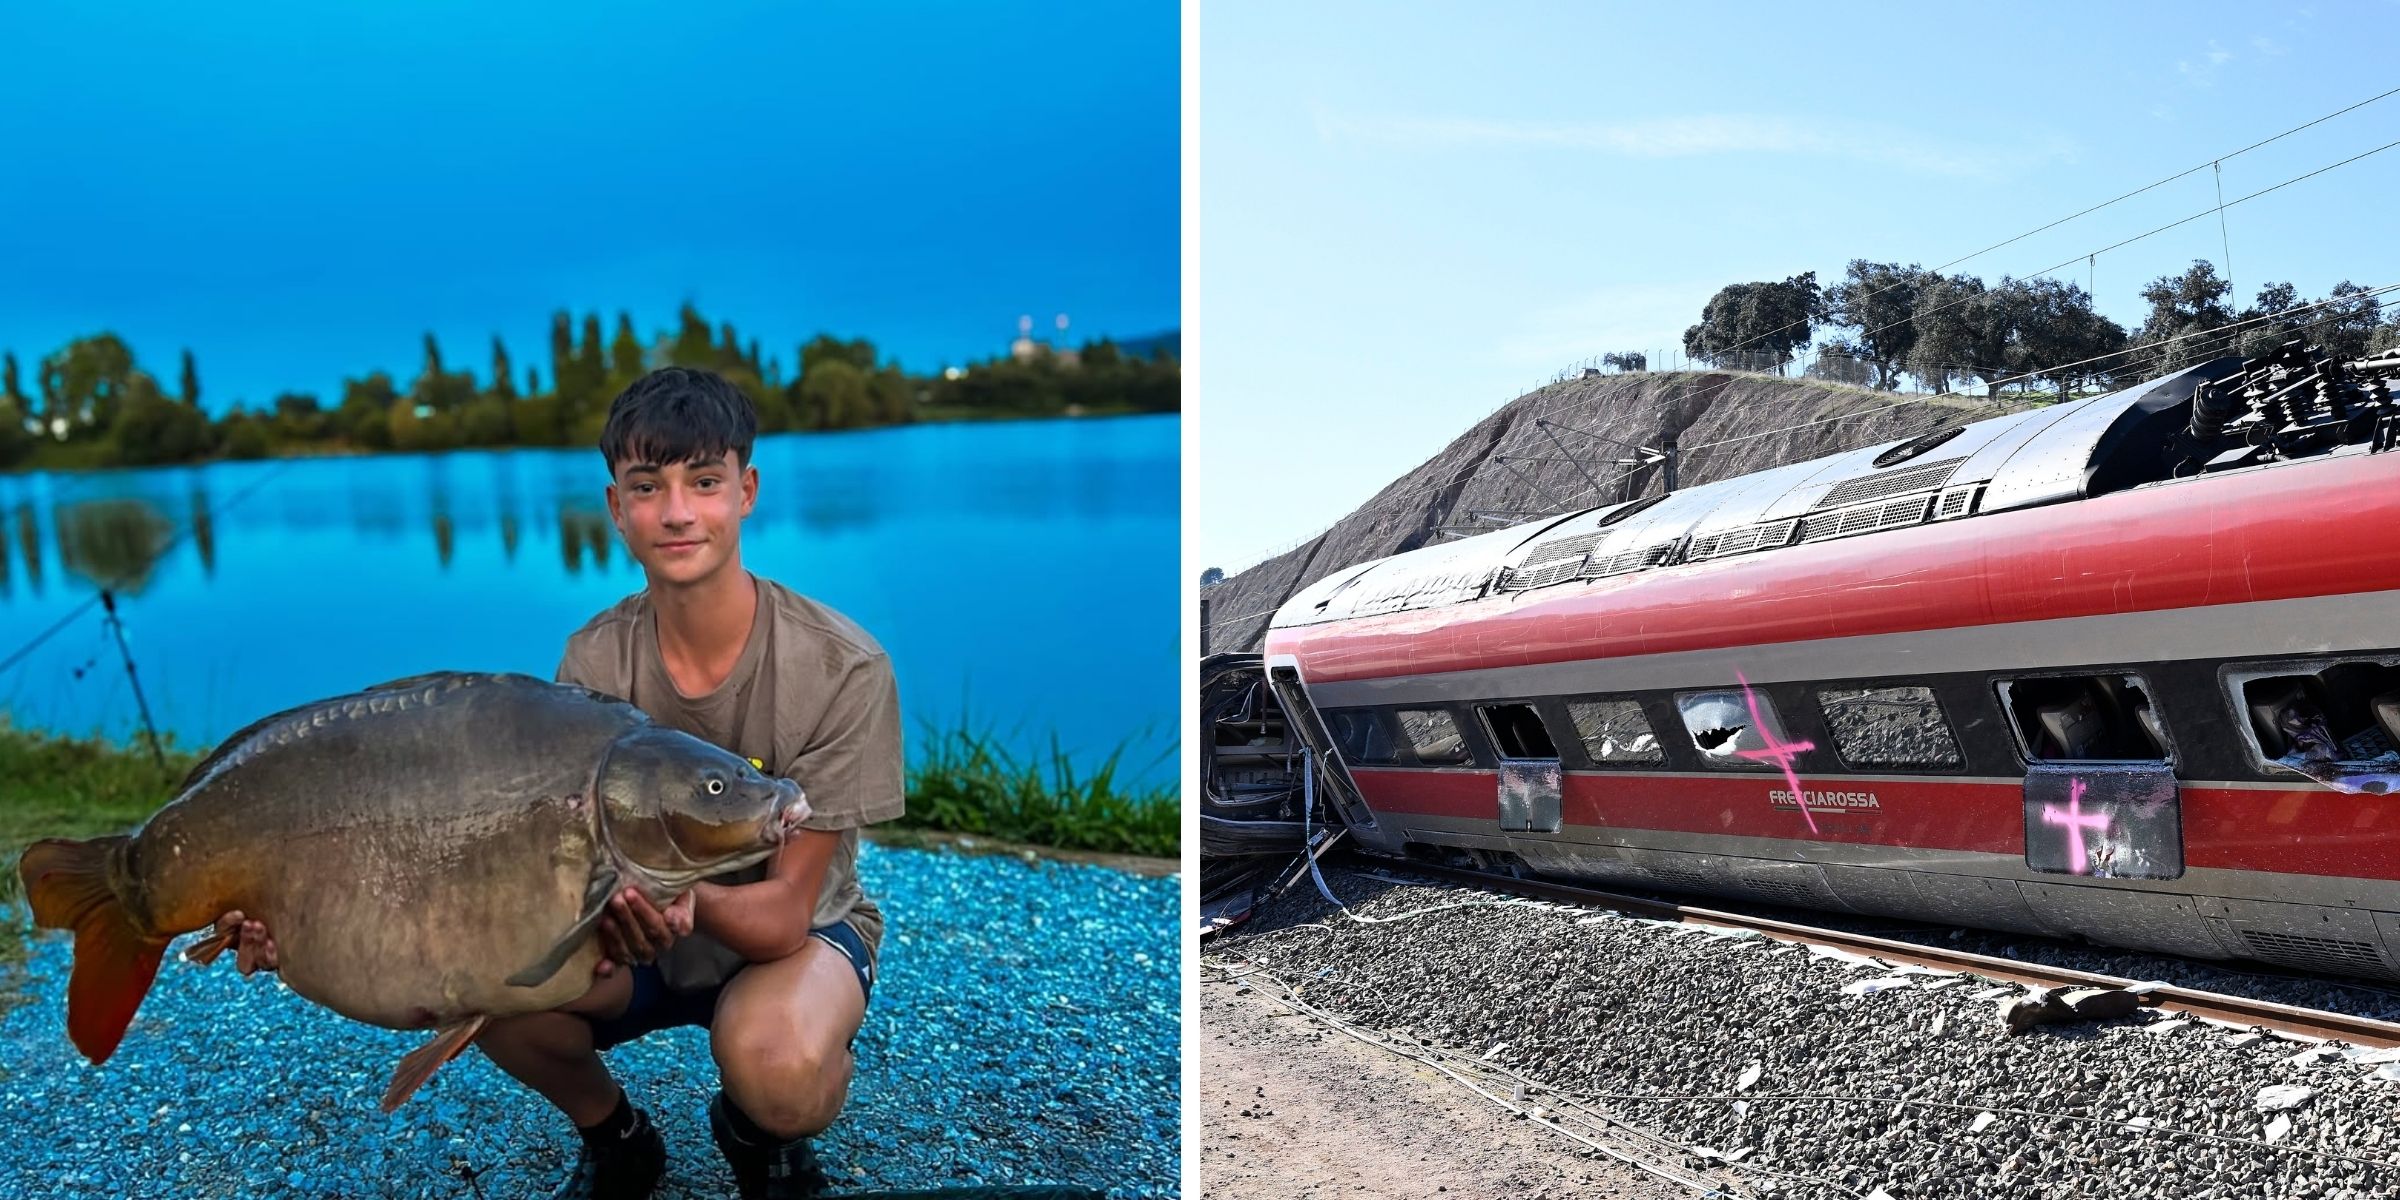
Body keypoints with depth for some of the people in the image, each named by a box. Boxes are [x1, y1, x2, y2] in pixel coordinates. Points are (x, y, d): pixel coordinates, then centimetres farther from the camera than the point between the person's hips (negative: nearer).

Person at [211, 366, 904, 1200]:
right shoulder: (594, 661, -13)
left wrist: (691, 898, -47)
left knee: (772, 1060, -37)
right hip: (636, 932, 4)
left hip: (794, 931, -3)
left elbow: (783, 911, -23)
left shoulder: (841, 669, -24)